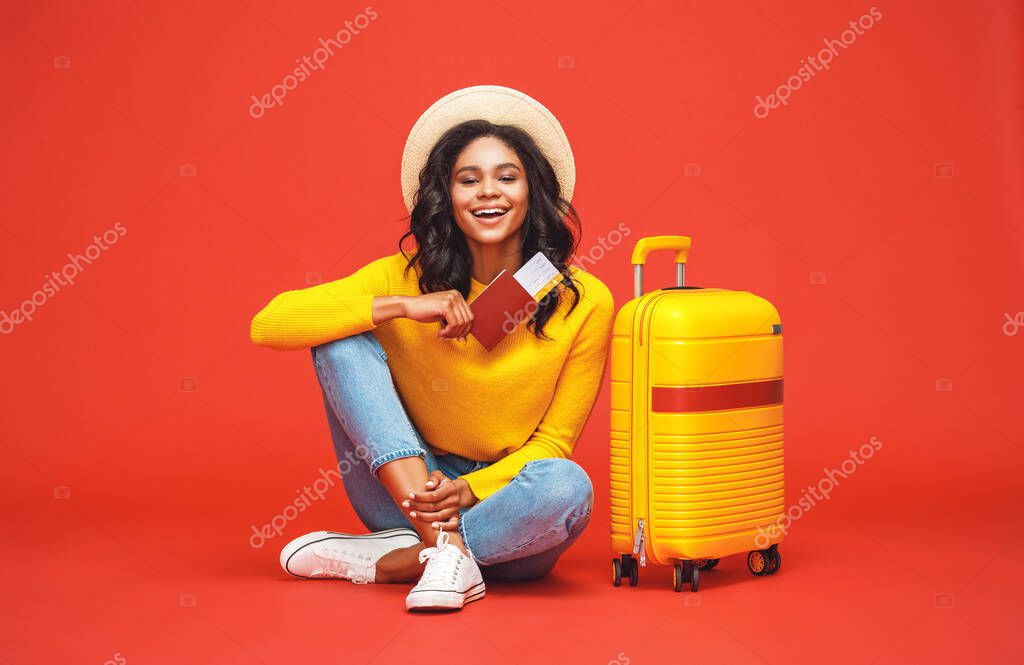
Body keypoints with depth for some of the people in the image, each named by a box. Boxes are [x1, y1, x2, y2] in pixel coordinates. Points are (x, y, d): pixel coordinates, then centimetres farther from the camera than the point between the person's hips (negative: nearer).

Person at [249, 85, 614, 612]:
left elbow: (553, 442, -4)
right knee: (340, 339, -19)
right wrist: (402, 306, -26)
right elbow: (267, 325, -17)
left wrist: (468, 490, -22)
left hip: (502, 509, -1)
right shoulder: (407, 277, -7)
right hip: (406, 487, 1)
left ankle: (381, 561, -18)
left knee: (567, 488, -36)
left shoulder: (583, 302, -8)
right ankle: (445, 548, -29)